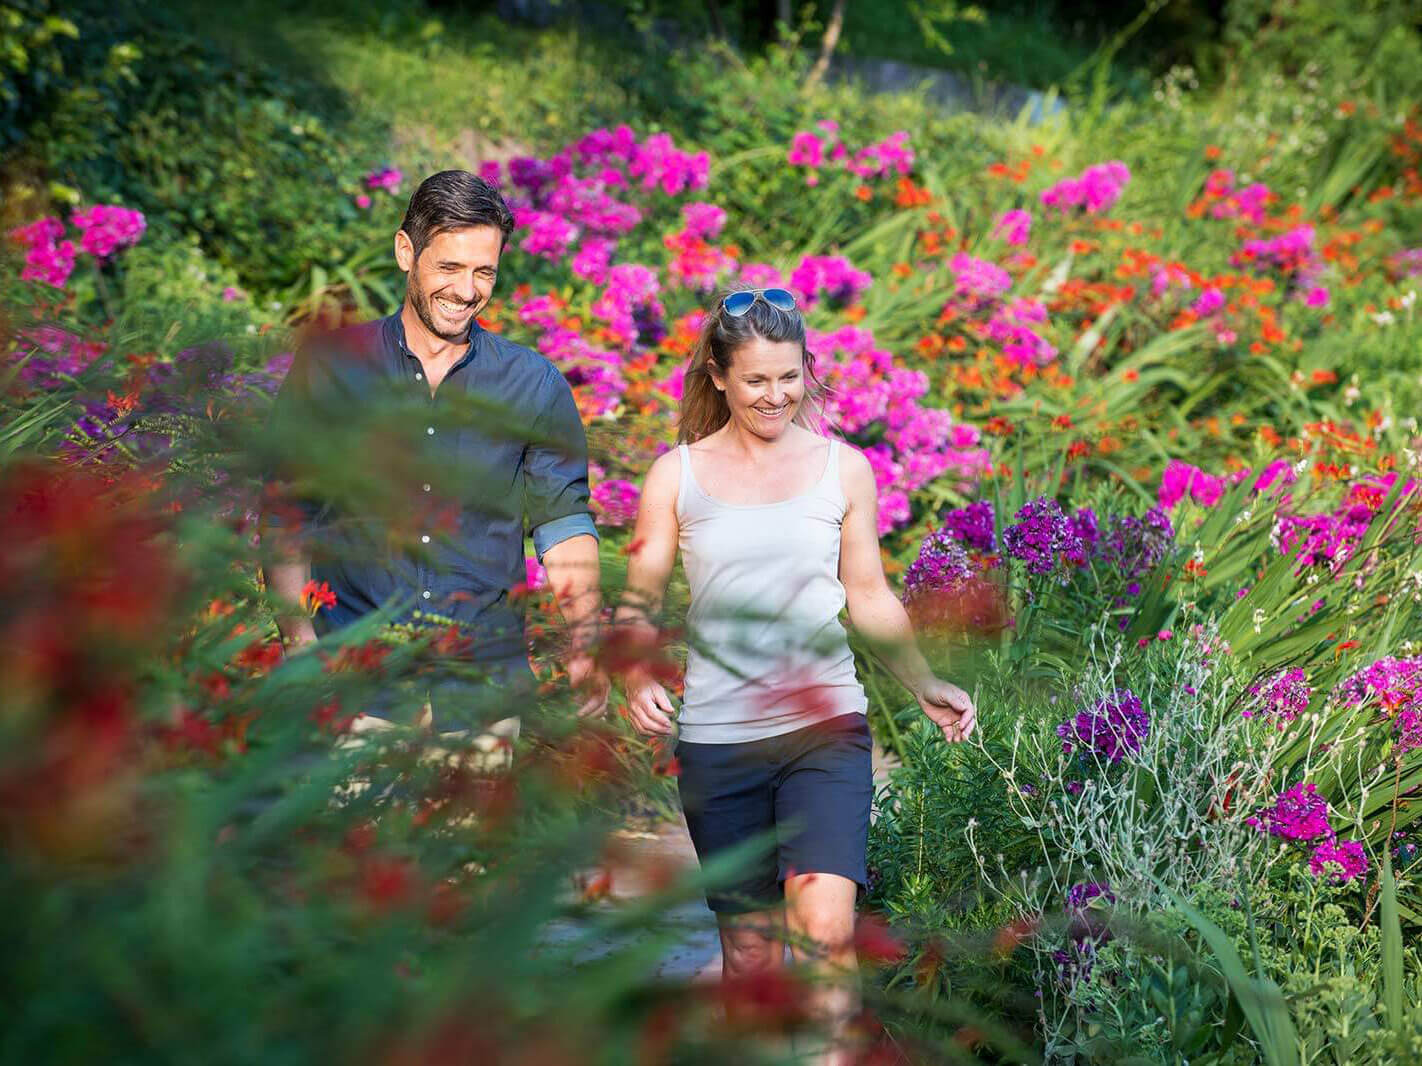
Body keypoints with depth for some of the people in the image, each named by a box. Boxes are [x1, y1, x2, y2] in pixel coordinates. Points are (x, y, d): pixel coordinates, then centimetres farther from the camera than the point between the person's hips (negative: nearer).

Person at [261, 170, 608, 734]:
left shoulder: (535, 385, 7)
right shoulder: (331, 365, 4)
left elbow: (564, 523, 9)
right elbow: (285, 516, 6)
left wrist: (583, 649, -5)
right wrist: (299, 640, -6)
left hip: (485, 682, 1)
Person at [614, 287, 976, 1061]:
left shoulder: (842, 468, 7)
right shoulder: (677, 475, 5)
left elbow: (870, 597, 15)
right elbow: (640, 599, 7)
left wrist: (927, 686, 5)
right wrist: (637, 680, -12)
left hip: (825, 724, 0)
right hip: (718, 737, 1)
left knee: (825, 927, -20)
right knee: (749, 949, 7)